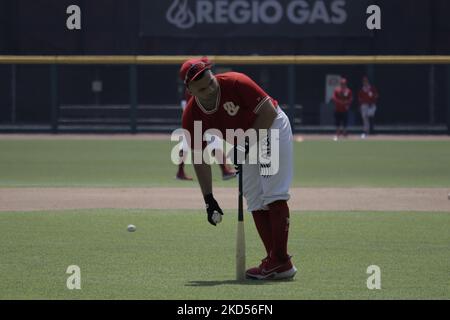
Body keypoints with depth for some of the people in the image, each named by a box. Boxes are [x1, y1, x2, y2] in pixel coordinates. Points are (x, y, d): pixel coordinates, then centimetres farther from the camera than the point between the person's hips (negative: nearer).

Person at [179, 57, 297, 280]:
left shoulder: (235, 84, -30)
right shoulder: (191, 116, -16)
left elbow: (269, 112, -24)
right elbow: (200, 159, -9)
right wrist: (208, 199, -12)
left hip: (272, 128, -6)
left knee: (273, 195, -15)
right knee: (255, 202, 3)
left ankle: (280, 261, -19)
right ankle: (274, 262, 5)